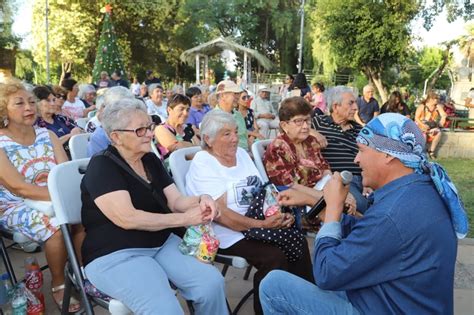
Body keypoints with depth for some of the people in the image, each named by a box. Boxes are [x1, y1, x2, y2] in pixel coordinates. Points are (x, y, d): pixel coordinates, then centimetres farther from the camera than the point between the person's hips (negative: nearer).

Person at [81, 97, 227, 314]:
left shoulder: (151, 161, 12)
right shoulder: (102, 167, -10)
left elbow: (176, 201, 8)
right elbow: (128, 219, -21)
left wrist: (201, 199, -15)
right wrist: (185, 219, -18)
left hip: (163, 244, 7)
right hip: (116, 255, -6)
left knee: (212, 282, -16)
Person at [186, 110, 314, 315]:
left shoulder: (241, 153, 11)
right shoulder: (202, 163, -11)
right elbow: (219, 213, -20)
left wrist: (281, 212, -8)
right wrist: (261, 225, -26)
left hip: (261, 223, 7)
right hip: (229, 232, -7)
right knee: (274, 256, -26)